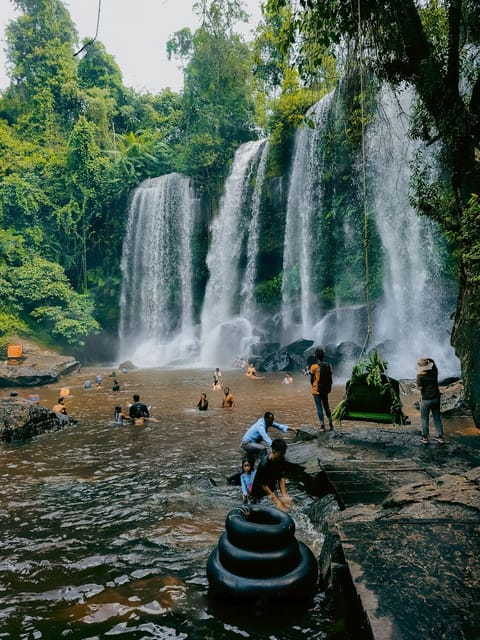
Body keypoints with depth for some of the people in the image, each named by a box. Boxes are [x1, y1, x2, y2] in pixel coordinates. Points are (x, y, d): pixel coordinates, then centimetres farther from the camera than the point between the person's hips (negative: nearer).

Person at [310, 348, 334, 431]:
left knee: (319, 408, 3)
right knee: (326, 406, 20)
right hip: (326, 390, 4)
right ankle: (330, 423, 24)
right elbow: (330, 378, 4)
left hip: (316, 390, -4)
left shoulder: (314, 367, -14)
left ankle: (322, 426, 7)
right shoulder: (328, 366, -1)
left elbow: (311, 379, -5)